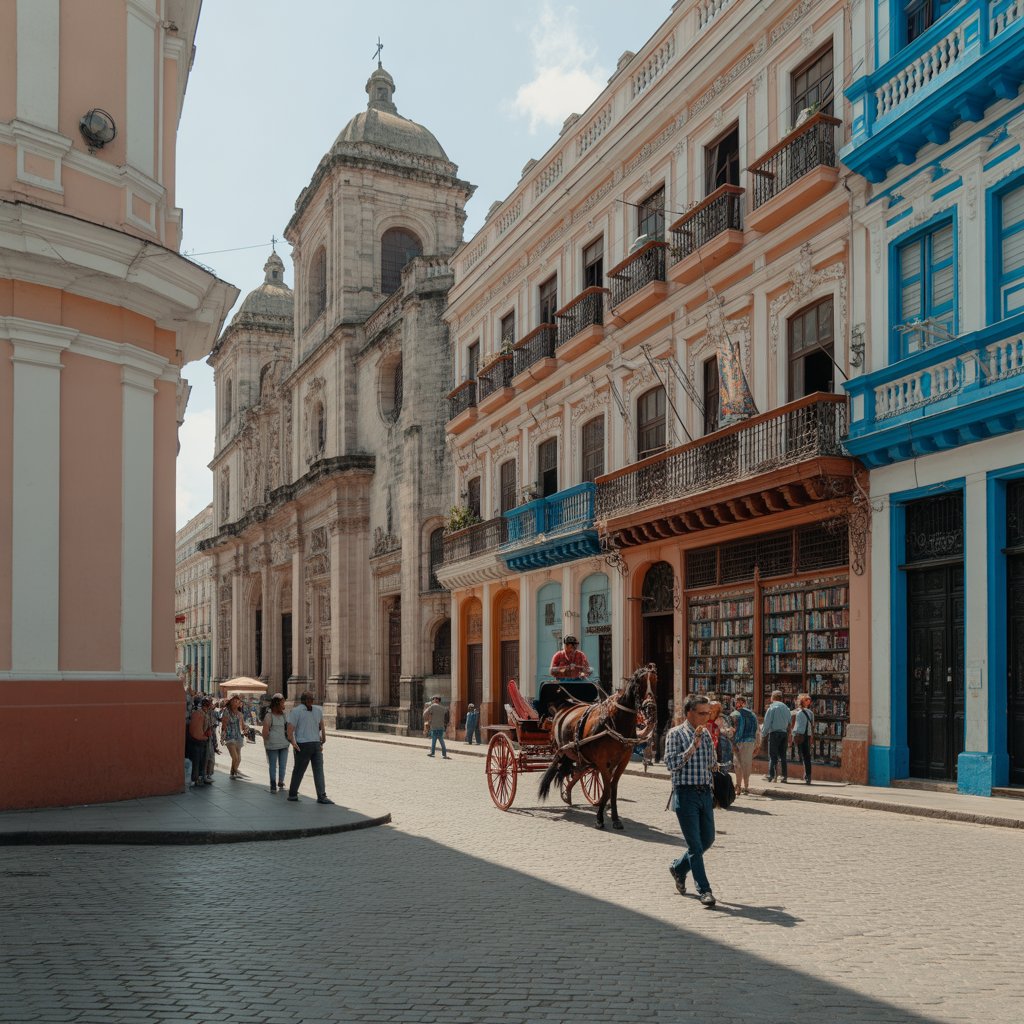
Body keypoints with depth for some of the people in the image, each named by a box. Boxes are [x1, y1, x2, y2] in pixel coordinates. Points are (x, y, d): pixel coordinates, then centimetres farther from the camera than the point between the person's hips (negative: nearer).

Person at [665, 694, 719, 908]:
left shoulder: (706, 734, 11)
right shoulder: (676, 734, -8)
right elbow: (671, 764, -18)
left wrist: (717, 767, 4)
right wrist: (693, 746, -23)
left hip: (705, 793, 7)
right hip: (686, 793, -7)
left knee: (708, 839, 13)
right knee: (695, 844, -4)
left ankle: (679, 868, 33)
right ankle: (704, 889, 2)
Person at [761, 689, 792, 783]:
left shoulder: (772, 707, -3)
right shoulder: (786, 708, 14)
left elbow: (767, 722, -7)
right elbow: (790, 723, 14)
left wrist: (763, 732, 3)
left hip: (774, 733, -5)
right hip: (784, 733, 5)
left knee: (772, 756, -4)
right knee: (782, 755, 10)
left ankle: (771, 776, -10)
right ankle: (784, 776, 7)